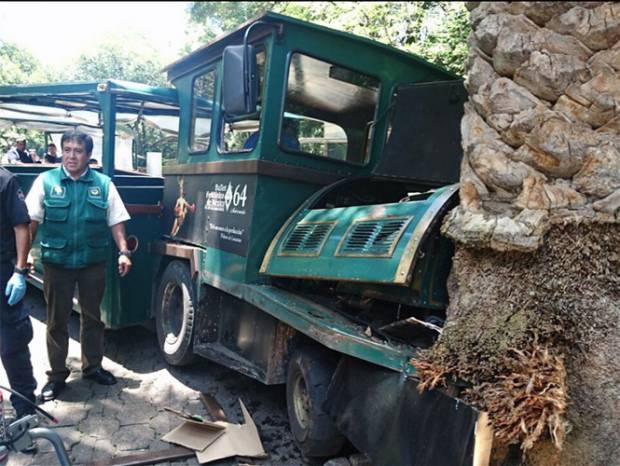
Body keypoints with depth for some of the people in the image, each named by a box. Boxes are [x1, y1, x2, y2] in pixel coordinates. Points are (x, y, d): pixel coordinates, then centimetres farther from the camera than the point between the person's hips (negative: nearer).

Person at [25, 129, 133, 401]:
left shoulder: (103, 184, 2)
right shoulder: (45, 181, 0)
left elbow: (116, 222, 3)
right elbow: (31, 221, -1)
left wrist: (123, 252, -7)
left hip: (93, 262, 1)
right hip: (56, 262, -1)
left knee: (92, 317, 13)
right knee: (57, 320, 10)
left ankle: (92, 366, 30)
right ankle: (57, 374, 24)